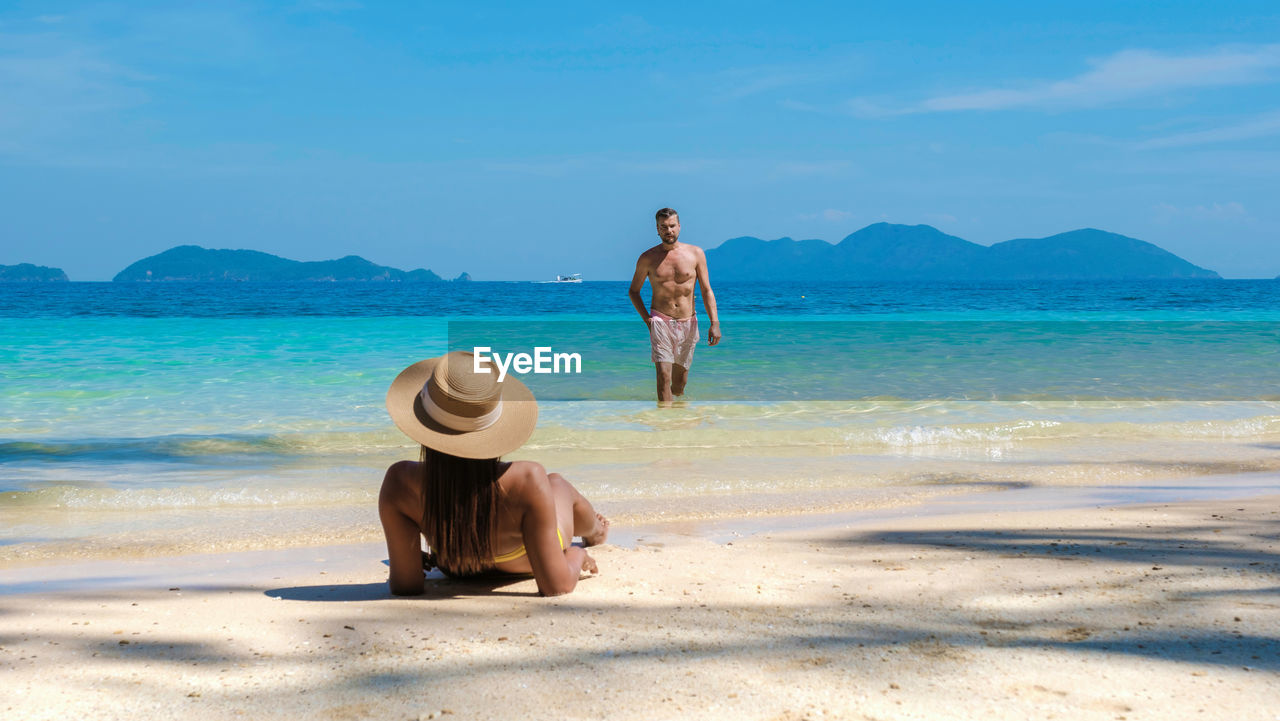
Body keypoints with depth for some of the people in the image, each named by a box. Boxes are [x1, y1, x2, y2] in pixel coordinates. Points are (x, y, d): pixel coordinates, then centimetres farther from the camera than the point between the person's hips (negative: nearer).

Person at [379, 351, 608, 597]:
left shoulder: (400, 484, -40)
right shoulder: (527, 481, -46)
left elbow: (406, 586, -28)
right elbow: (556, 586, -37)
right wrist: (576, 557, -14)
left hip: (455, 569, 1)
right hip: (523, 566, -1)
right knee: (557, 483, 33)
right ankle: (592, 532, 68)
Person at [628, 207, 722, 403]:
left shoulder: (695, 254, 2)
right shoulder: (648, 258, 1)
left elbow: (707, 291, 2)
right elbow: (633, 291, 13)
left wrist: (714, 323, -8)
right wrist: (646, 318, -1)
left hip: (688, 324, 2)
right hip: (660, 322, -2)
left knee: (680, 382, 10)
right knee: (664, 376, -17)